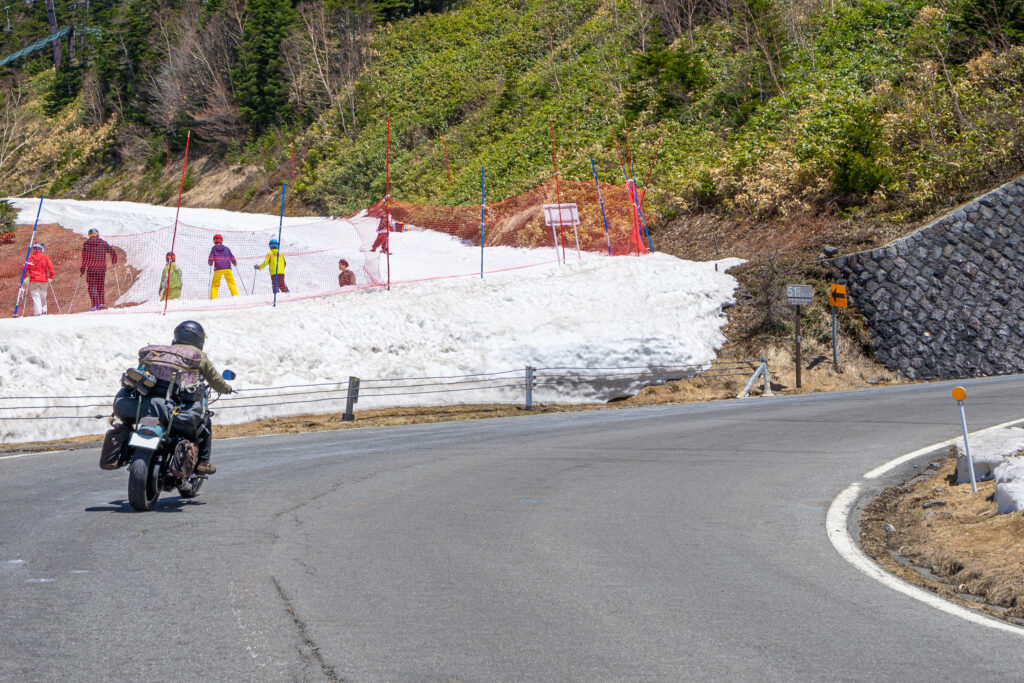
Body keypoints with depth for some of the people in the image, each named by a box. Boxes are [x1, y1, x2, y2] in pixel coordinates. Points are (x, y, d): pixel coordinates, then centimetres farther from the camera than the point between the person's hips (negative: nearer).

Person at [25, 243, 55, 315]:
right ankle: (44, 312, 9)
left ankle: (38, 313, -16)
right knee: (43, 298, 15)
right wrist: (50, 277, 3)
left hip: (33, 281, -1)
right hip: (43, 281, 1)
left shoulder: (30, 257, 4)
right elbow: (50, 267, -5)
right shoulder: (45, 257, 3)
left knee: (36, 298, -3)